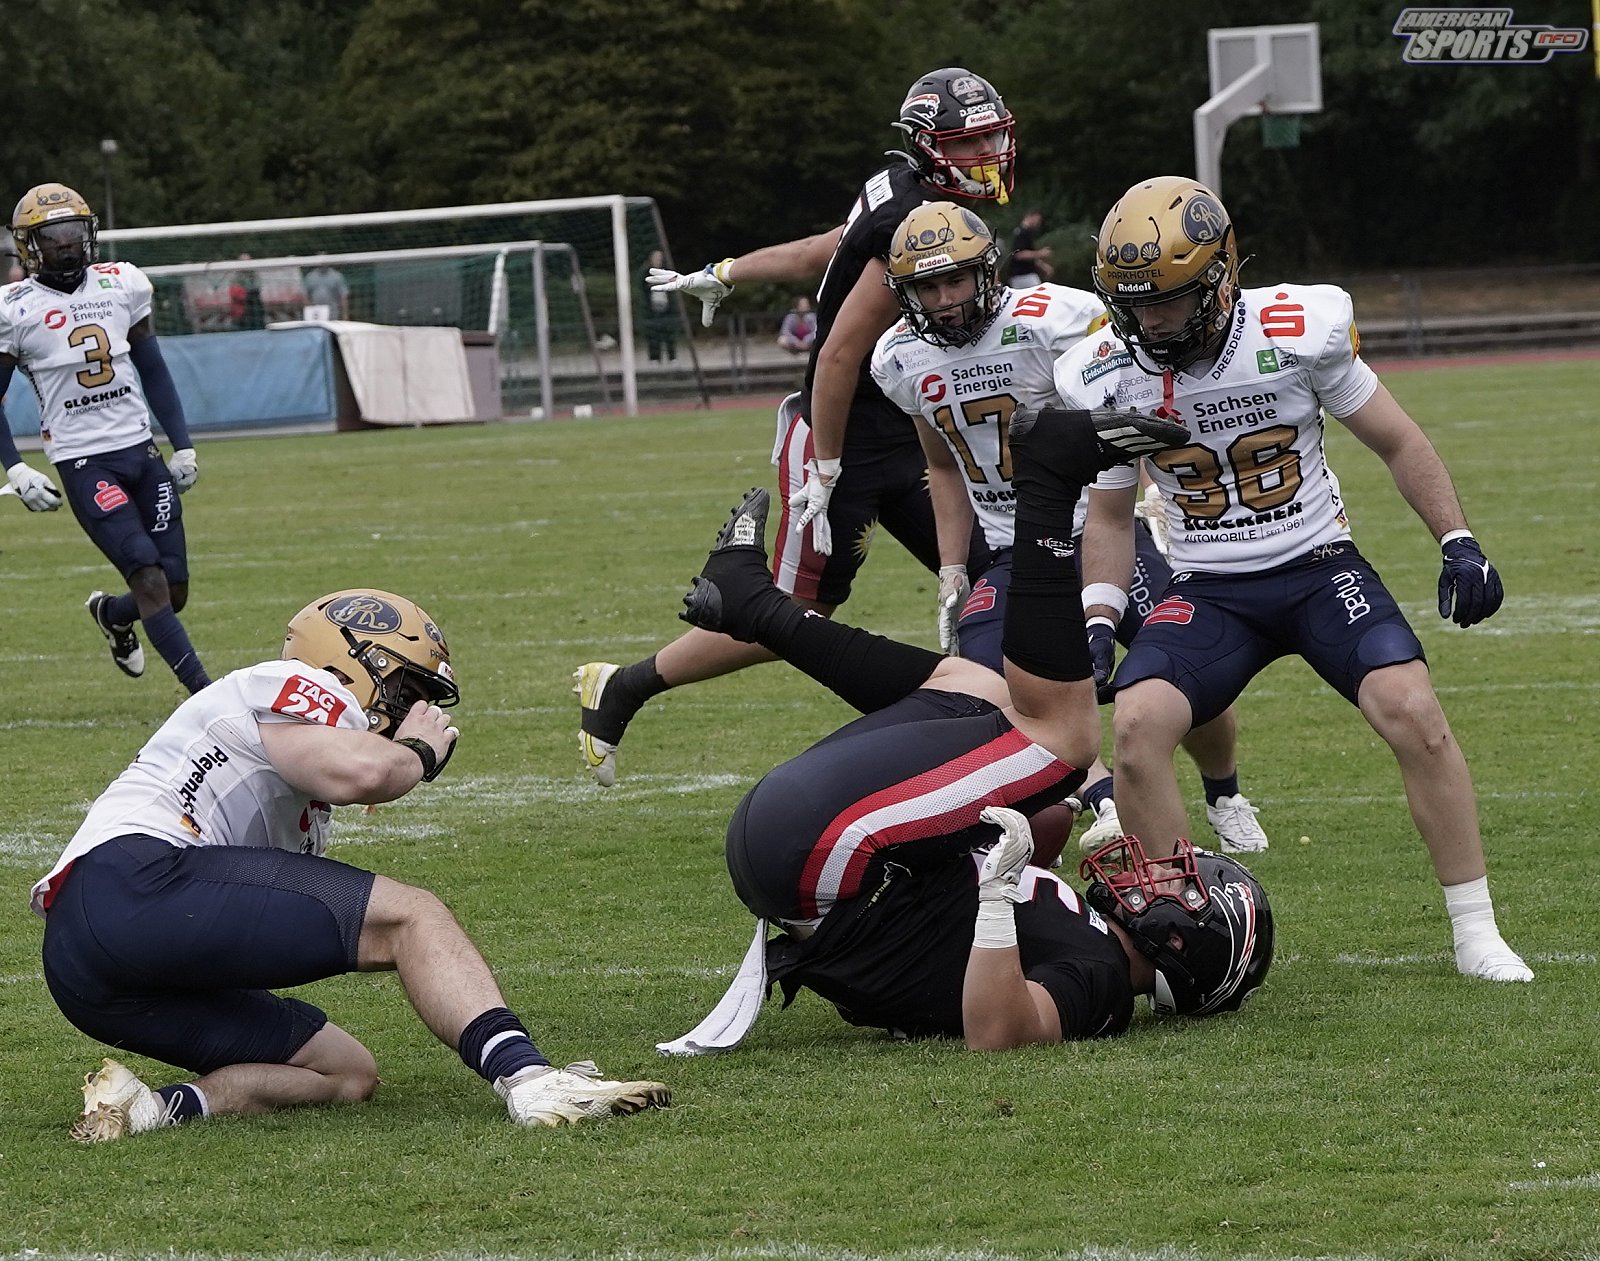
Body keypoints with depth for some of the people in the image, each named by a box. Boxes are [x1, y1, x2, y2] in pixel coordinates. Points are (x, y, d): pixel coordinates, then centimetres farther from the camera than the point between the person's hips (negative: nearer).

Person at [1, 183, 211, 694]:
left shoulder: (121, 286, 6)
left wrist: (183, 445, 10)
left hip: (142, 453, 5)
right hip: (84, 464, -5)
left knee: (174, 591, 4)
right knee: (152, 582, -16)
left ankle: (111, 614, 37)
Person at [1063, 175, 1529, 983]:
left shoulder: (1300, 332, -14)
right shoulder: (1110, 381, -7)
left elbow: (1398, 442, 0)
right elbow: (1111, 517, 9)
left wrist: (1458, 544, -7)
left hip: (1319, 567, -2)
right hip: (1207, 590, 2)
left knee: (1413, 713, -23)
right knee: (1136, 726, -24)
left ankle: (1475, 933, -9)